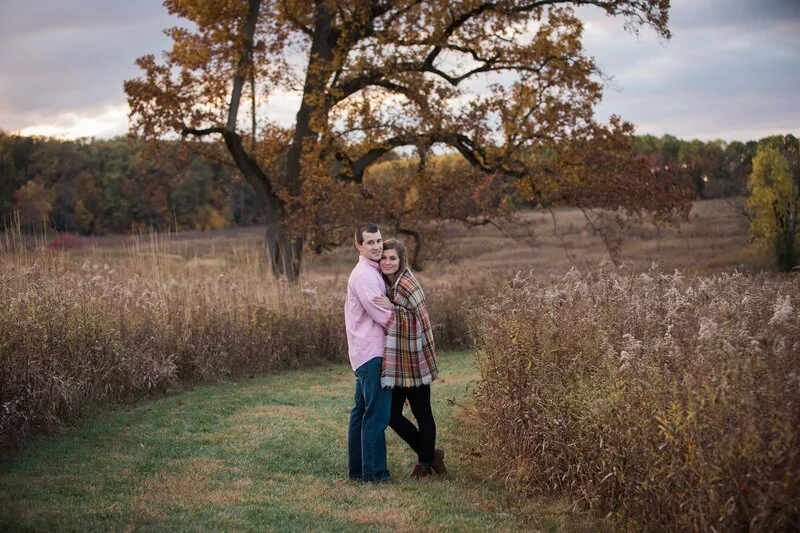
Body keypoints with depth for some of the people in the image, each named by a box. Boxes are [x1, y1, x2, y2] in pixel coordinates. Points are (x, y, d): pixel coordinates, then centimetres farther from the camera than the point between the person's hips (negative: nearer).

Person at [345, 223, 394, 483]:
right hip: (372, 353, -11)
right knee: (377, 413, -8)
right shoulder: (364, 275, -15)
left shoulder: (372, 272, 18)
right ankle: (374, 471, -4)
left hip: (364, 354, 11)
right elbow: (382, 315, -18)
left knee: (362, 411, 14)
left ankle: (357, 468, 21)